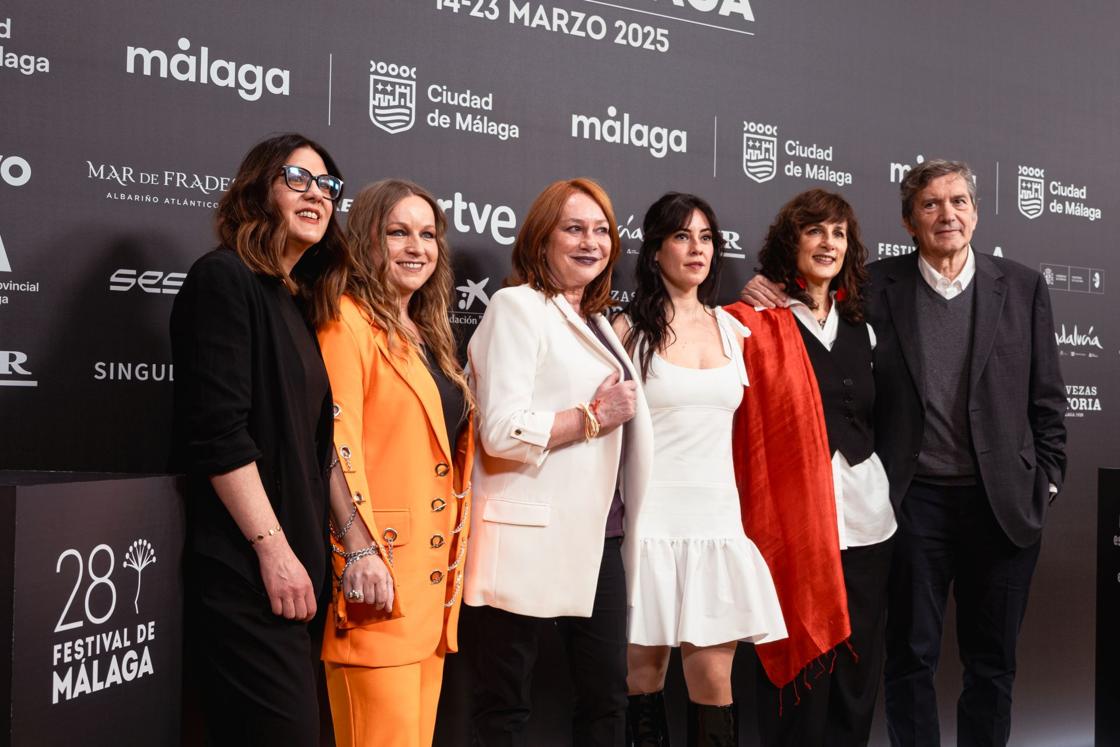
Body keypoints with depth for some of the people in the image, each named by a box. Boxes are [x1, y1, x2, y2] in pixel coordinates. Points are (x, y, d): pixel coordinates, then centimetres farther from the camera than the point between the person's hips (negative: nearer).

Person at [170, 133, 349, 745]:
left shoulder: (295, 304, 17)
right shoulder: (225, 279, -8)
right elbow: (217, 432, -18)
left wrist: (306, 552, 16)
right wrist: (272, 547, -19)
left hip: (293, 563, 9)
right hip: (246, 573, -9)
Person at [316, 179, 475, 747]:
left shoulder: (428, 335, 18)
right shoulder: (347, 320, -6)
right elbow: (335, 443, -16)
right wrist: (360, 551, -23)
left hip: (434, 570, 8)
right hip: (378, 575, -8)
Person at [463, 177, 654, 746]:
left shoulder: (596, 321, 17)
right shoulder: (516, 306, -7)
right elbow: (502, 431, -18)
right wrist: (595, 415, -13)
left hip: (595, 535, 8)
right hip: (531, 539, -8)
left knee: (607, 694, 13)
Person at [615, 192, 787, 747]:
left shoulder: (733, 329, 12)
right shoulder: (629, 330, 0)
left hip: (717, 516, 3)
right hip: (651, 519, -3)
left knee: (713, 677, 2)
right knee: (644, 672, 3)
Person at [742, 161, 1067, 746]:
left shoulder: (1022, 287, 5)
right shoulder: (876, 285, 1)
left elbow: (1046, 400, 7)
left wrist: (1045, 483, 2)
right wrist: (769, 301, -12)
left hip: (1003, 502, 1)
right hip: (913, 501, -1)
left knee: (992, 661, 12)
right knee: (911, 658, 8)